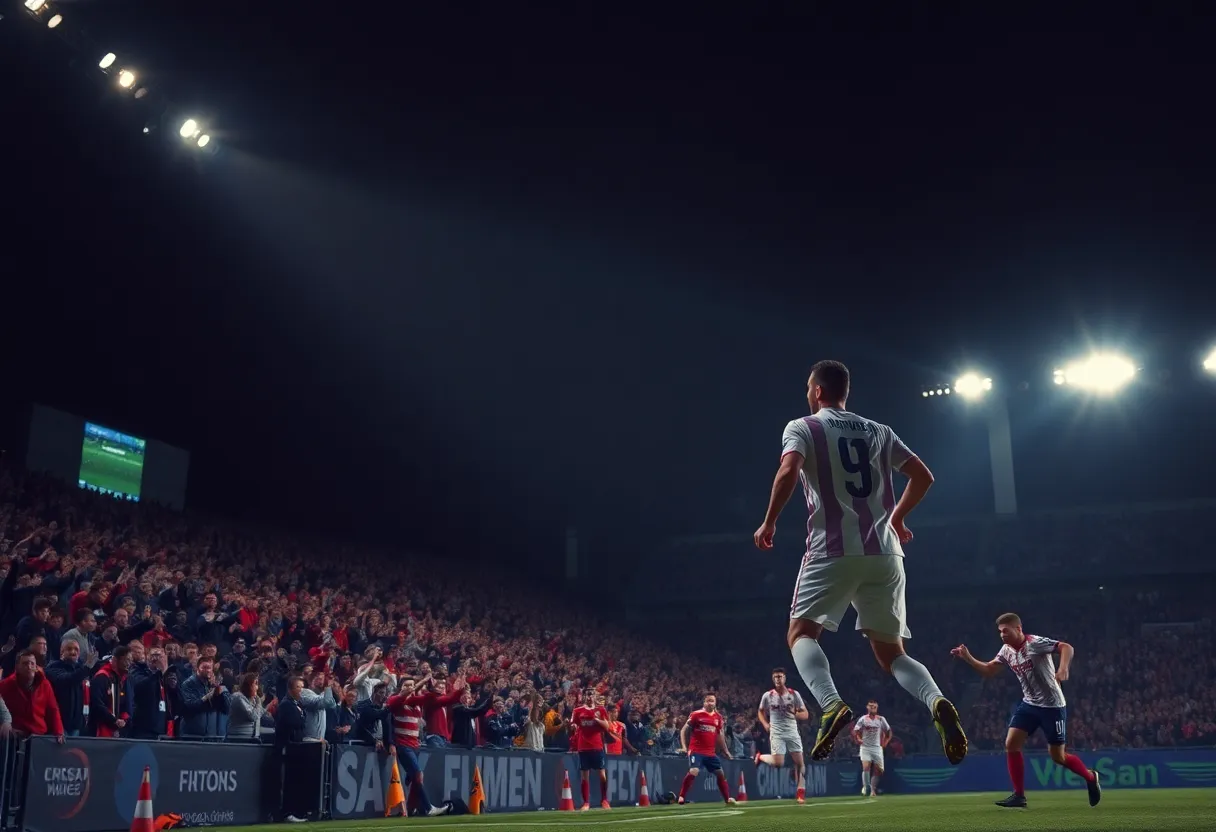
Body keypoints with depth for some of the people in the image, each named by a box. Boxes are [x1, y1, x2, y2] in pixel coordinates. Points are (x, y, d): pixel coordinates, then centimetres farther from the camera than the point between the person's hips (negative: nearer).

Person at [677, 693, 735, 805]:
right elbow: (684, 730, -4)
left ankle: (728, 798, 23)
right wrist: (684, 746, -13)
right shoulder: (696, 715, -8)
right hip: (696, 750, -5)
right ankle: (681, 797, -14)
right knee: (693, 771, -23)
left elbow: (720, 735, 20)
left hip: (711, 752, 5)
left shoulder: (718, 717, 8)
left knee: (720, 773, 8)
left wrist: (725, 750, 21)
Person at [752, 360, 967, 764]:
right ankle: (937, 703, -17)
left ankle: (832, 705, -18)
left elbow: (789, 471, -15)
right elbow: (923, 476, 17)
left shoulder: (803, 427, 3)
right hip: (885, 553, 5)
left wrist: (769, 522, -4)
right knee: (891, 652, 13)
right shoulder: (879, 431, 18)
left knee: (801, 633, 9)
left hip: (833, 550, -4)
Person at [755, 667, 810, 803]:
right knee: (778, 763, -13)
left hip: (792, 732, 2)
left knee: (800, 762, -4)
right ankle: (760, 757, 19)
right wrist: (765, 724, -2)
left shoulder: (794, 694, -1)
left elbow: (806, 714, 0)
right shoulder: (767, 695, -1)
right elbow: (760, 711, 15)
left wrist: (795, 713, -20)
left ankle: (800, 793, 6)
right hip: (776, 733, -2)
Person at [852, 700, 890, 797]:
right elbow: (854, 732, -1)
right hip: (865, 748, -2)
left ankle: (873, 789, 15)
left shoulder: (881, 719, 1)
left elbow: (888, 731, 13)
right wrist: (858, 740, -11)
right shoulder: (863, 719, -5)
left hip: (877, 748, 2)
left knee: (879, 770, 0)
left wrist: (885, 742, 6)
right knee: (866, 767, -19)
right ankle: (865, 787, -4)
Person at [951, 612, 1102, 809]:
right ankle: (1019, 796, 1)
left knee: (1058, 756, 0)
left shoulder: (1035, 643, -19)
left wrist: (1063, 669, -44)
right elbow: (989, 670, 10)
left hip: (1052, 705, -7)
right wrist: (967, 658, -5)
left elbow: (1066, 647, -26)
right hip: (1029, 704, 7)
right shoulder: (1006, 650, 4)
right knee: (1011, 744, -6)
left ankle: (1090, 777, 29)